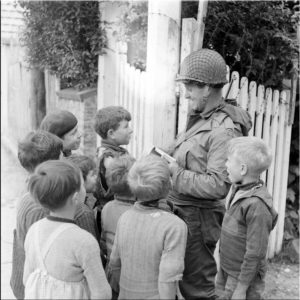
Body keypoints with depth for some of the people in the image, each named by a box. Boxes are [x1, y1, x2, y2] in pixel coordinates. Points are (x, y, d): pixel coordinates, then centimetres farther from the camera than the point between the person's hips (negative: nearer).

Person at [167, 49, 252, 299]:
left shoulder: (224, 130, -20)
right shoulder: (200, 118, 7)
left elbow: (219, 185, -26)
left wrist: (176, 174, -21)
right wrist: (168, 161, 1)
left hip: (197, 218, -9)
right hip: (181, 211, 9)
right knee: (185, 280, 22)